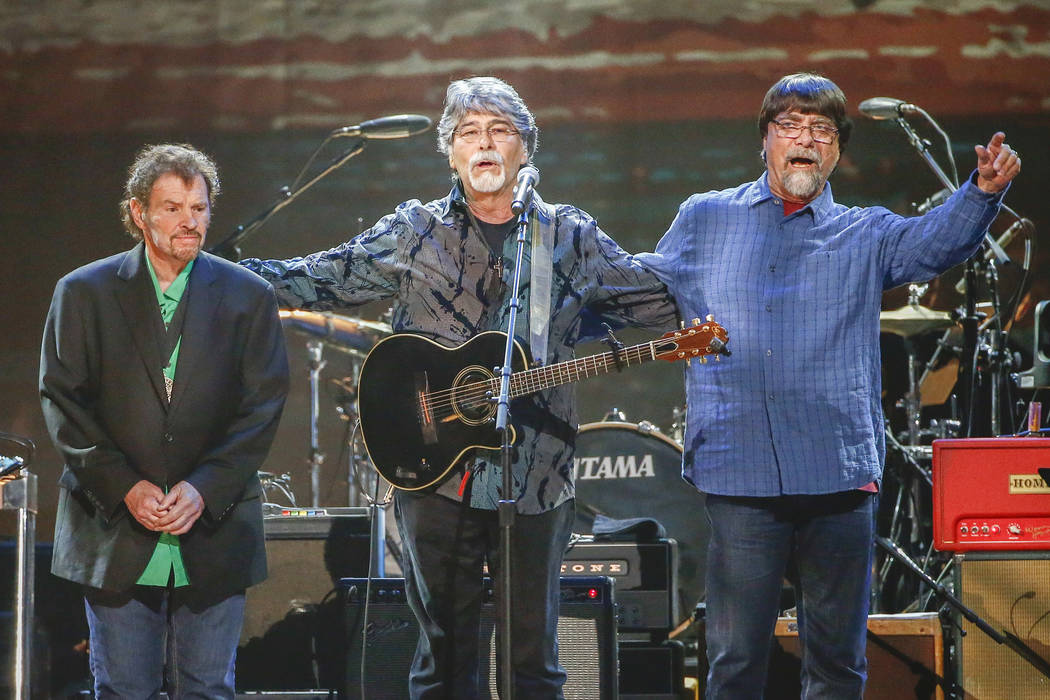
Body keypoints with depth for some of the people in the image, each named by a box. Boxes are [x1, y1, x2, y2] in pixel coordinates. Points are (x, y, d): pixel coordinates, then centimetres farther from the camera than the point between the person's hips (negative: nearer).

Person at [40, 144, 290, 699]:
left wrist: (205, 488, -12)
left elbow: (262, 405, 1)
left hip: (214, 529, 1)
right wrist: (125, 488, -12)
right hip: (115, 531, 0)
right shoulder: (84, 293, 5)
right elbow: (63, 402, 0)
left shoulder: (248, 296, 7)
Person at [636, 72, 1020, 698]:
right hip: (739, 478, -1)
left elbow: (936, 243, -6)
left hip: (839, 480, 1)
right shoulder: (703, 222, 14)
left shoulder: (865, 236, 12)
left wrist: (984, 191, -24)